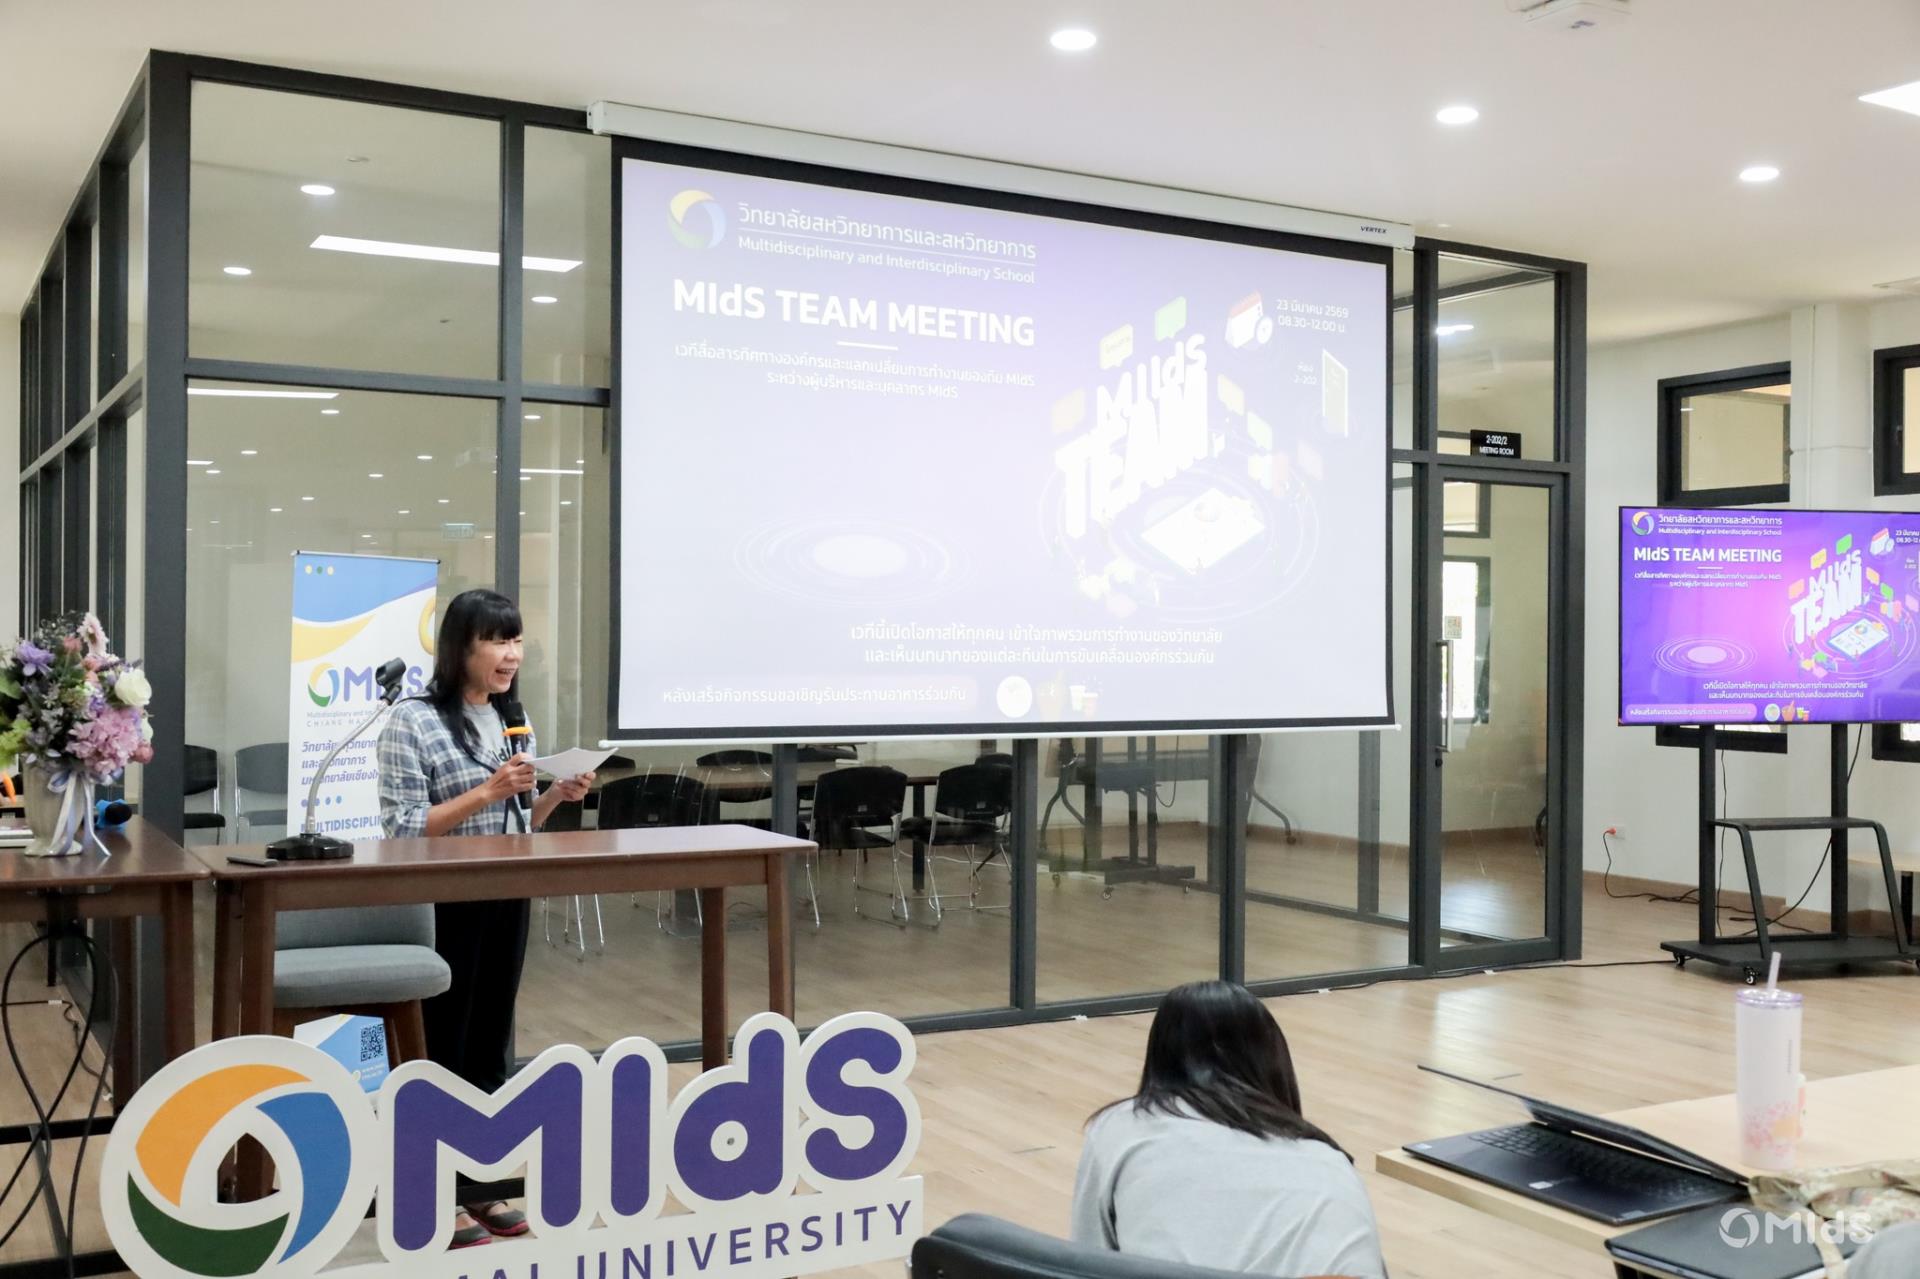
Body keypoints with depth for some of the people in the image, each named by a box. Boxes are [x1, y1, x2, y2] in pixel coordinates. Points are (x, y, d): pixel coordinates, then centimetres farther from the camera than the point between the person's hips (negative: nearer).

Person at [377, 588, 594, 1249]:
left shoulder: (513, 722, 9)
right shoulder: (412, 721, -10)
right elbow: (404, 829, -15)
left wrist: (556, 796, -5)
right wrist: (488, 791, -23)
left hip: (507, 901, 6)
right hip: (444, 907, -6)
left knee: (491, 1044, 12)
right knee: (443, 1046, 2)